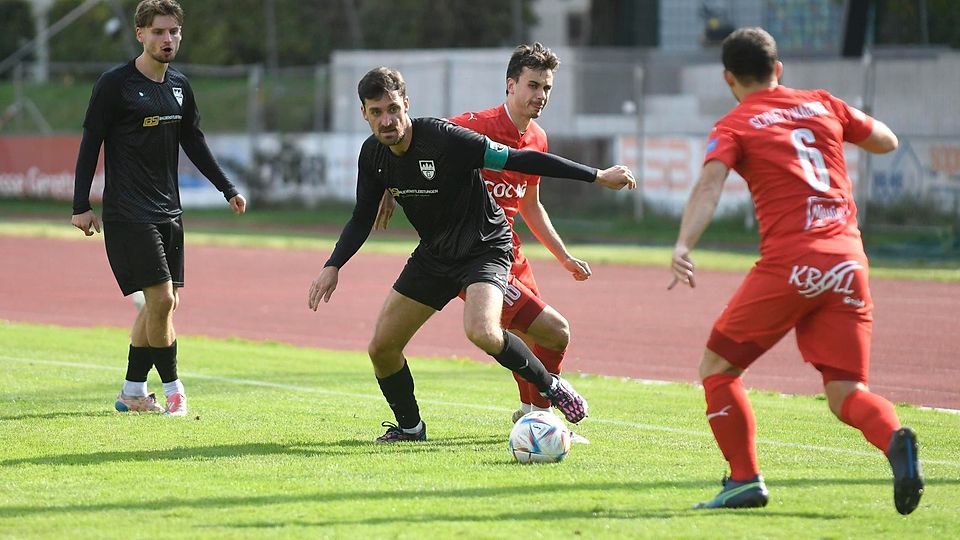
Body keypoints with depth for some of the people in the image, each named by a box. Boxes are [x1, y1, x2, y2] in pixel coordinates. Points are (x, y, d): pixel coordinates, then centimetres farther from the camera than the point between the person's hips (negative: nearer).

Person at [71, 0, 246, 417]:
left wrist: (227, 189, 16)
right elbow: (90, 144, -6)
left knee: (164, 302, 6)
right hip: (128, 213, -7)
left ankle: (133, 392, 16)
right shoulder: (115, 84, -8)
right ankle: (172, 390, -2)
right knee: (160, 298, -13)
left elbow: (194, 144, 20)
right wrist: (81, 205, -9)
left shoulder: (179, 86, 11)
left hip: (168, 211, 7)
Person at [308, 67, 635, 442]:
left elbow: (516, 160, -25)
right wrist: (332, 267, -5)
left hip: (486, 248, -6)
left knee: (482, 332, -32)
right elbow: (362, 218, 8)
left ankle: (551, 387, -7)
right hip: (434, 254, 6)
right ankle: (409, 427, 25)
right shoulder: (372, 155, -7)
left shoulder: (442, 138, -27)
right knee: (382, 347, 0)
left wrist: (597, 176, -25)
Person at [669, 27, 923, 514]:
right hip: (848, 263, 4)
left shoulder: (734, 127, 5)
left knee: (717, 368, 13)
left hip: (789, 264, -4)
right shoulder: (822, 105, 17)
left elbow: (709, 185, -14)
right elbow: (887, 141, 30)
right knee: (844, 393, 4)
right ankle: (894, 439, -27)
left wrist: (683, 246, -27)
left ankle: (745, 480, 6)